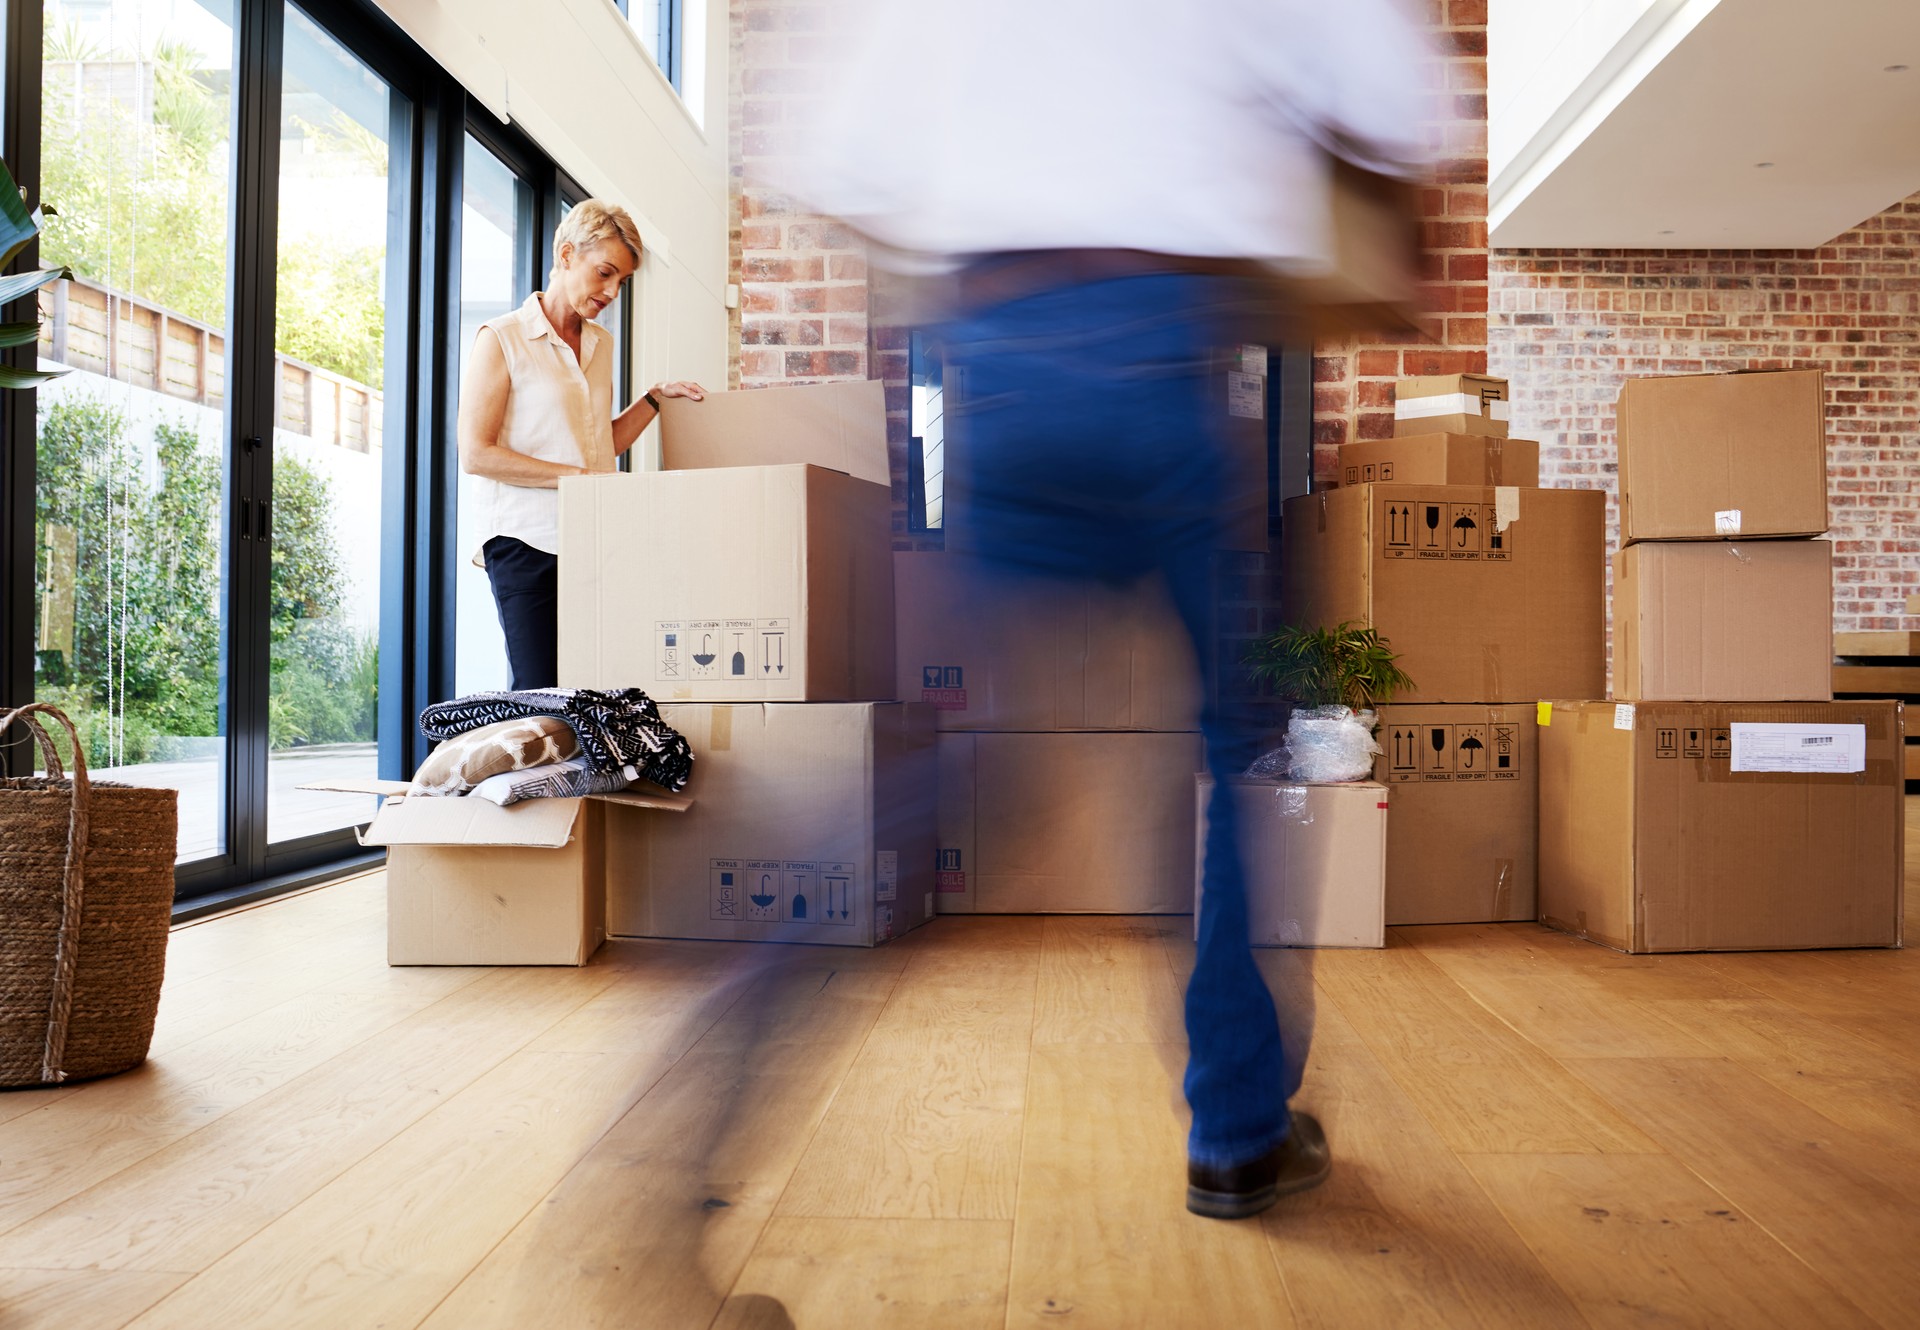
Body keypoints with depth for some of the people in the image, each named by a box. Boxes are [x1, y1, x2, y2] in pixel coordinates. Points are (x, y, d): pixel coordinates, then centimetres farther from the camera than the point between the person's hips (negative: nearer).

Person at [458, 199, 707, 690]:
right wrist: (575, 476, -14)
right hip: (529, 544, -5)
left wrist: (655, 397, 15)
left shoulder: (601, 343, 18)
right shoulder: (502, 338, -2)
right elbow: (475, 454, -9)